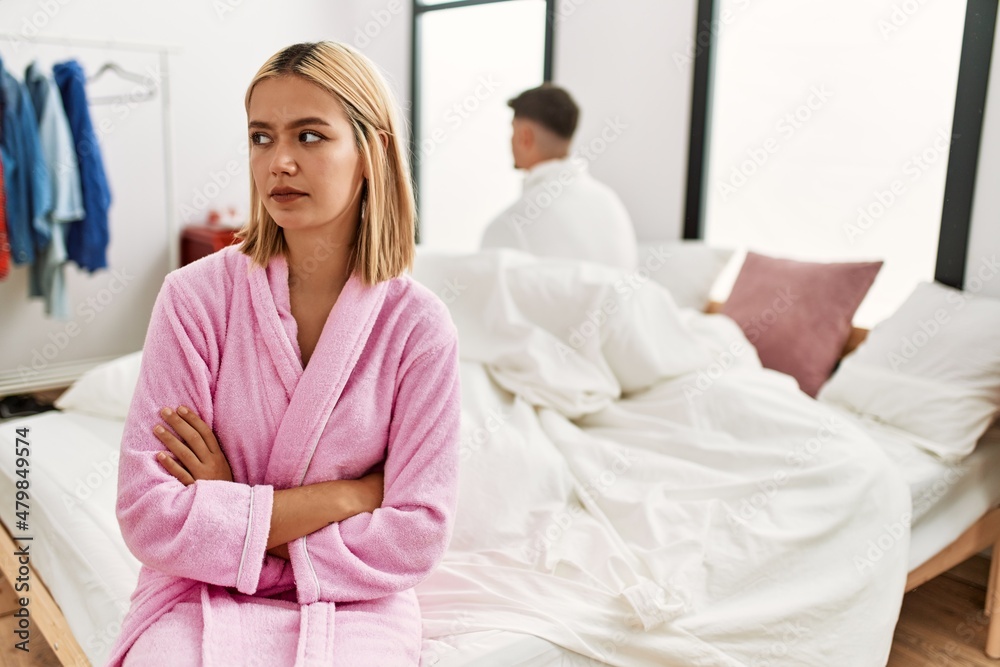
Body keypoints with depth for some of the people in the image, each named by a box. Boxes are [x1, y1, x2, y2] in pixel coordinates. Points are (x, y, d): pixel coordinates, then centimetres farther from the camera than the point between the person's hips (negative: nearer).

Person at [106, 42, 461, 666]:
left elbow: (416, 538, -9)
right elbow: (149, 515, -13)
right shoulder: (196, 296, -8)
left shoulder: (419, 324, -9)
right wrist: (351, 494, -14)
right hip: (202, 598, 0)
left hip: (355, 608, 0)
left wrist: (236, 516, -11)